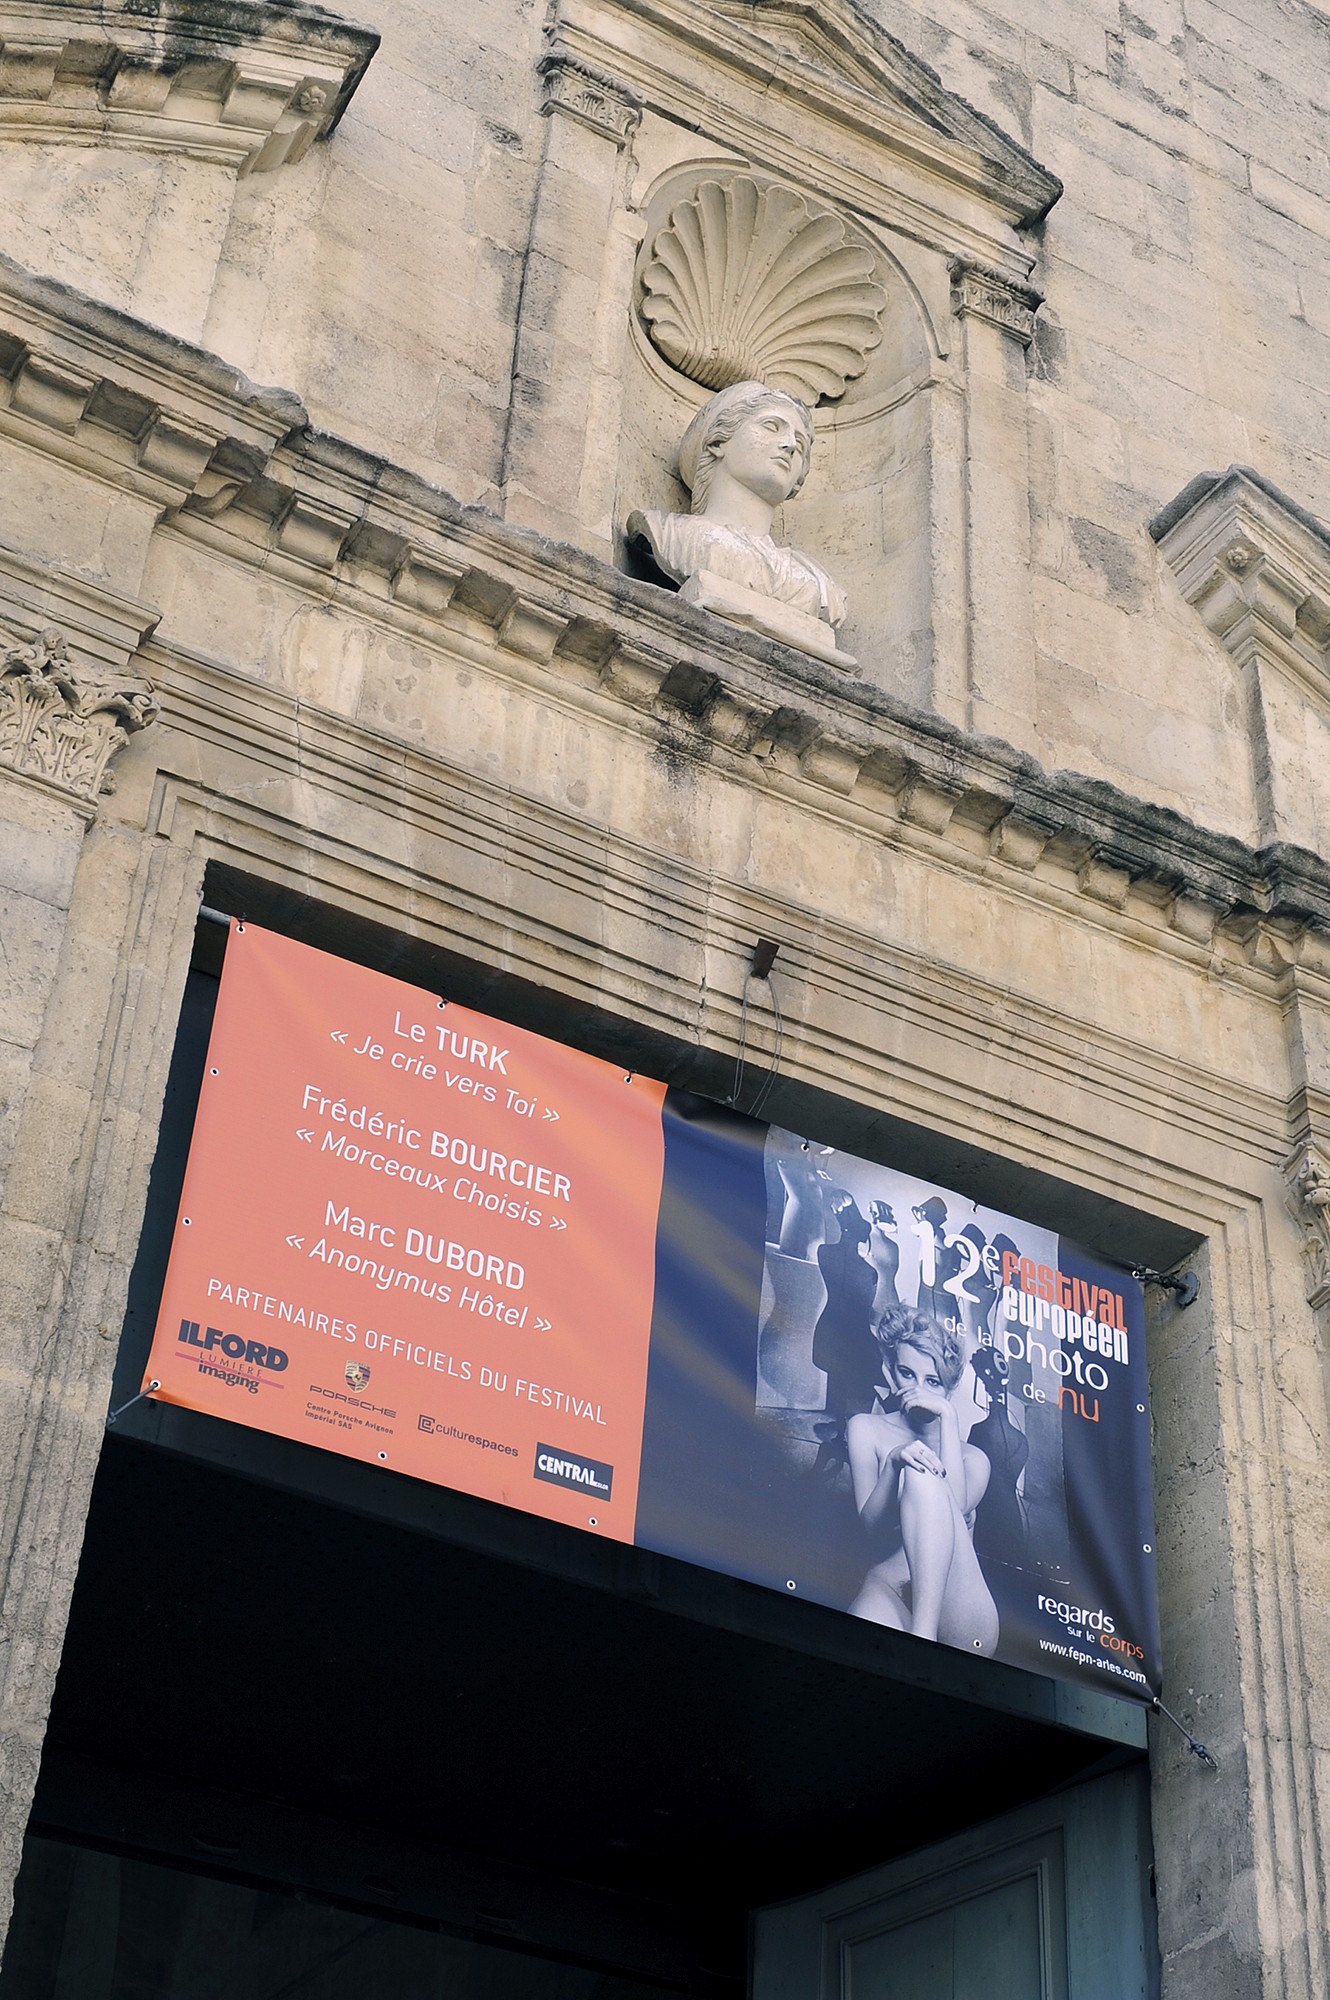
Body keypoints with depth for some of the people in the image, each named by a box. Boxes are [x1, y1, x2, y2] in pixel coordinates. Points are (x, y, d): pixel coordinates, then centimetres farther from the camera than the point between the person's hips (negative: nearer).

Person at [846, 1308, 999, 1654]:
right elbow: (872, 1523, 4)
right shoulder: (867, 1430, 19)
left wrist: (947, 1417, -2)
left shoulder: (972, 1458, 22)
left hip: (958, 1609, 4)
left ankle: (925, 1631, -41)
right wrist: (895, 1461, -16)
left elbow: (955, 1508, -4)